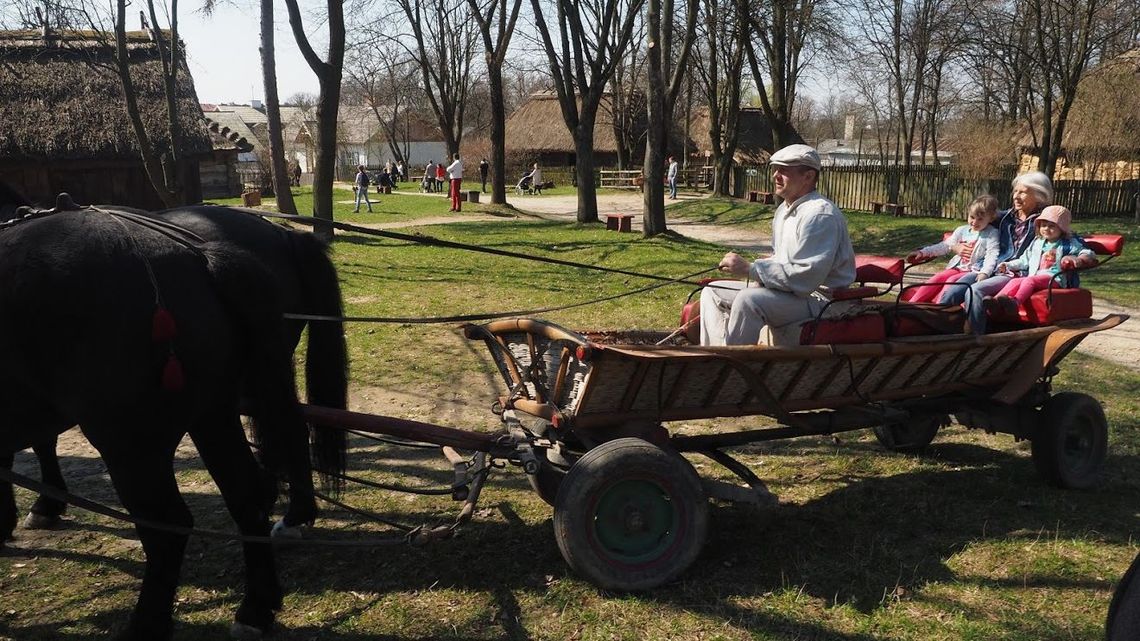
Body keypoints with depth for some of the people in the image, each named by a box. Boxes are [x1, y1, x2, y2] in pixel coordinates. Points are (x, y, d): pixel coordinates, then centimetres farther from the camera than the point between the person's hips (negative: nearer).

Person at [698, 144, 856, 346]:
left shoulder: (820, 214, -19)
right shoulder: (784, 209, 13)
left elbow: (804, 278, -27)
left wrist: (749, 269, -24)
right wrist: (759, 273, 1)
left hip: (820, 300, -10)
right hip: (791, 290, 11)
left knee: (749, 299, -34)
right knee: (712, 293, 6)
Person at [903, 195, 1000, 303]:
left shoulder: (992, 234, 0)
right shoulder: (962, 230, 14)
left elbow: (992, 255, -10)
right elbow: (945, 245, 18)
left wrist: (984, 273, -27)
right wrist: (923, 252, 8)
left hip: (974, 271, -5)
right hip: (957, 267, 5)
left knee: (952, 281, -29)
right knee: (939, 277, -19)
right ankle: (911, 304, -28)